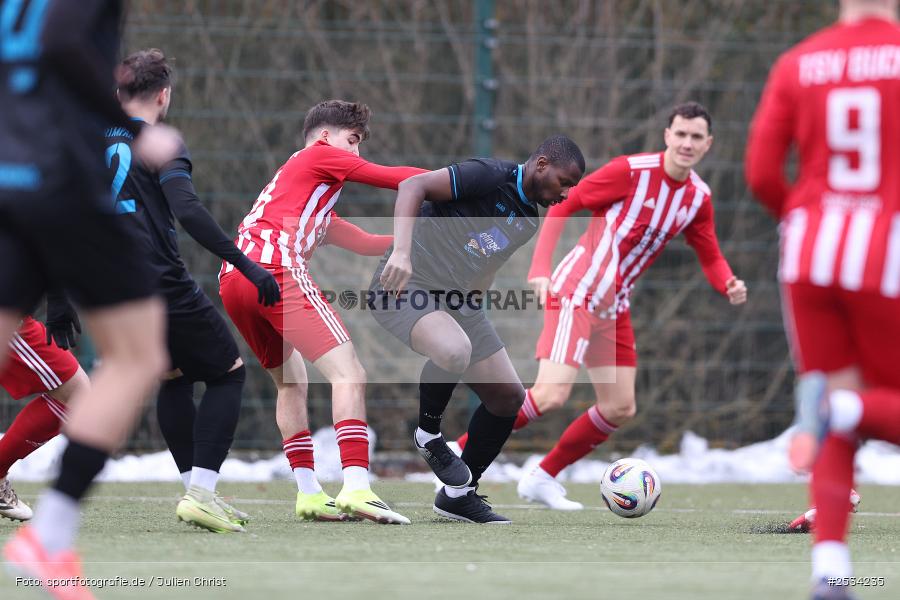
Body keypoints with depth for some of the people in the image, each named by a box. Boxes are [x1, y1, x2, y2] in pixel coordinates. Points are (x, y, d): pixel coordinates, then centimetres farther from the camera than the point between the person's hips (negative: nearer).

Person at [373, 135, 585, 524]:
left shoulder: (529, 221, 13)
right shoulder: (491, 177, -14)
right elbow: (413, 186, -24)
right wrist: (401, 251, -35)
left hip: (456, 301, 9)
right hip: (406, 287, -9)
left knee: (508, 396, 4)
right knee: (454, 351, -38)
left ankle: (459, 494, 18)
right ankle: (428, 434, -9)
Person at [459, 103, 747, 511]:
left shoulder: (698, 197, 5)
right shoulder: (631, 171, -15)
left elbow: (709, 257, 13)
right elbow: (562, 206, -11)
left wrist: (728, 286, -10)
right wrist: (540, 268, -21)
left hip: (614, 305, 8)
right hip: (577, 291, -8)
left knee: (620, 409, 6)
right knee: (551, 394, -21)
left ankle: (542, 478, 19)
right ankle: (459, 453, -9)